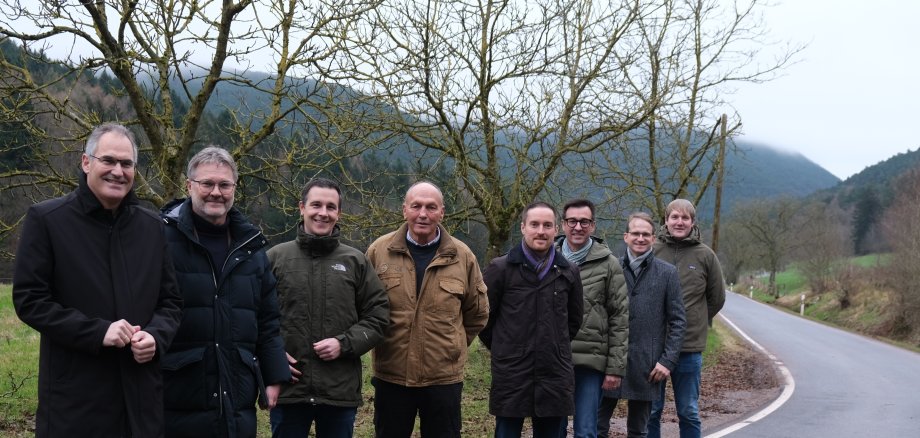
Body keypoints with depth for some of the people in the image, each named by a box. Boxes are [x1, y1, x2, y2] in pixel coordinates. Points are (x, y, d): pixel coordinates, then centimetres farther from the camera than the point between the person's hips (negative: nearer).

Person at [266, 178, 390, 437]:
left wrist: (344, 344, -8)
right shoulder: (276, 257, 3)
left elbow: (378, 315, 5)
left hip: (341, 391, 1)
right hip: (288, 388, -1)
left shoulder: (355, 261, 5)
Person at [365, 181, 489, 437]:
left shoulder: (462, 256, 0)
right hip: (391, 375, 0)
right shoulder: (379, 251, -2)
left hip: (444, 376, 0)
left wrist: (452, 347, 10)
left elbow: (477, 313, 11)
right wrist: (379, 340, 9)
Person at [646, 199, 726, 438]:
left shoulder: (705, 255, 1)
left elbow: (717, 298, 12)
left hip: (690, 347, 0)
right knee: (650, 411, 9)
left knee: (689, 413, 10)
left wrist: (697, 323, 11)